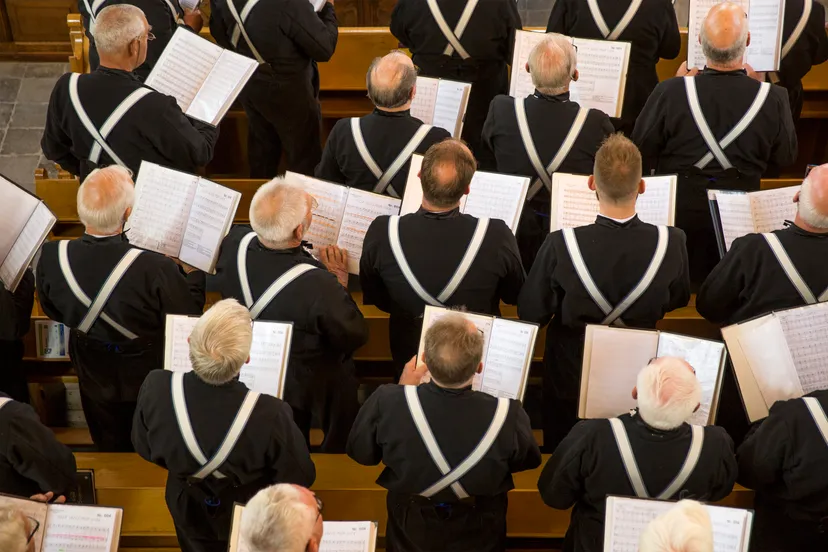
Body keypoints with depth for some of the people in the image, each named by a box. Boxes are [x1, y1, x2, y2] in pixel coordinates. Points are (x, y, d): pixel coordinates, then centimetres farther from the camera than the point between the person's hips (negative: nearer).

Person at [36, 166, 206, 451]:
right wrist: (194, 272, -4)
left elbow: (53, 311, -7)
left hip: (94, 377, 3)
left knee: (110, 447, 33)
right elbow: (191, 313, -22)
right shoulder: (153, 268, -42)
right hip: (149, 374, -3)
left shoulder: (51, 256, -29)